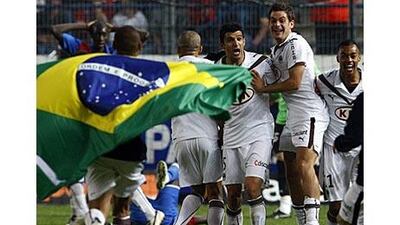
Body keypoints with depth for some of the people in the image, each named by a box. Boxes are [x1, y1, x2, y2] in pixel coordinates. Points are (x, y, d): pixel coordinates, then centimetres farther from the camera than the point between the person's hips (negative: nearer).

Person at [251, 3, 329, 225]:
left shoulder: (296, 45, -10)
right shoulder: (276, 50, 20)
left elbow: (294, 82, -15)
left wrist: (264, 88, -5)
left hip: (310, 112, -11)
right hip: (293, 114, 11)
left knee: (304, 165, -23)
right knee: (291, 171, 10)